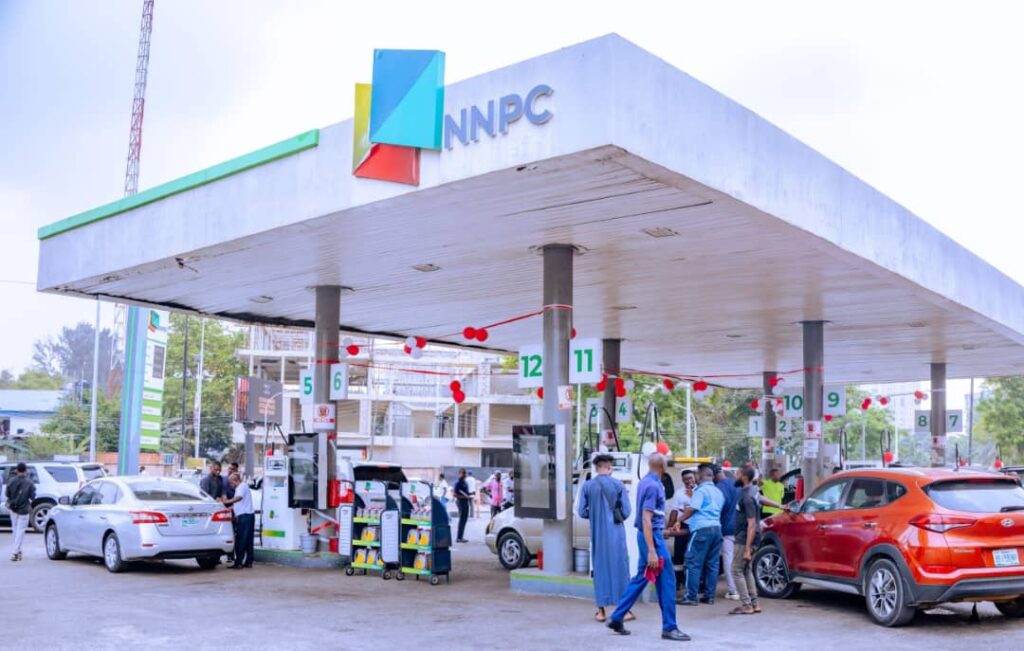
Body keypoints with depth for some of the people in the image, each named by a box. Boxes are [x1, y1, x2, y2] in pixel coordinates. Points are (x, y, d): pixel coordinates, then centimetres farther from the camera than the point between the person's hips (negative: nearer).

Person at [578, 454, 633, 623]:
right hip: (615, 532, -2)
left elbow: (582, 512, -1)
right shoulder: (618, 485, -5)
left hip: (597, 533, 2)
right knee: (619, 567, 6)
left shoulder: (587, 486, -2)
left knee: (600, 568, 10)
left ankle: (601, 611, 12)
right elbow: (626, 512, -6)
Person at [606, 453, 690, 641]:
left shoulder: (645, 482, 11)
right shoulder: (653, 486, -18)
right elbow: (646, 519, -23)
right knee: (666, 580, -3)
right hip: (652, 535, -10)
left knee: (641, 578, 14)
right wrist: (651, 551, -25)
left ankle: (617, 618, 17)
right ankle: (669, 627, 3)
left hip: (646, 534, 10)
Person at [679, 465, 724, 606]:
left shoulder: (701, 490, -6)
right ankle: (709, 596, 10)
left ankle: (691, 597, -6)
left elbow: (692, 509, -14)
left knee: (694, 564, -5)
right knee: (712, 564, 9)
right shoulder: (718, 492, 19)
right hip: (716, 528, 8)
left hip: (702, 529, -8)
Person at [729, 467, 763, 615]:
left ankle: (746, 605, -3)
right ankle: (754, 604, 17)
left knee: (737, 570, -4)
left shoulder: (748, 497, -22)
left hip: (745, 539, -9)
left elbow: (752, 524, -24)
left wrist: (747, 549, -24)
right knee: (747, 571, 14)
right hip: (746, 538, 9)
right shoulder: (753, 489, 5)